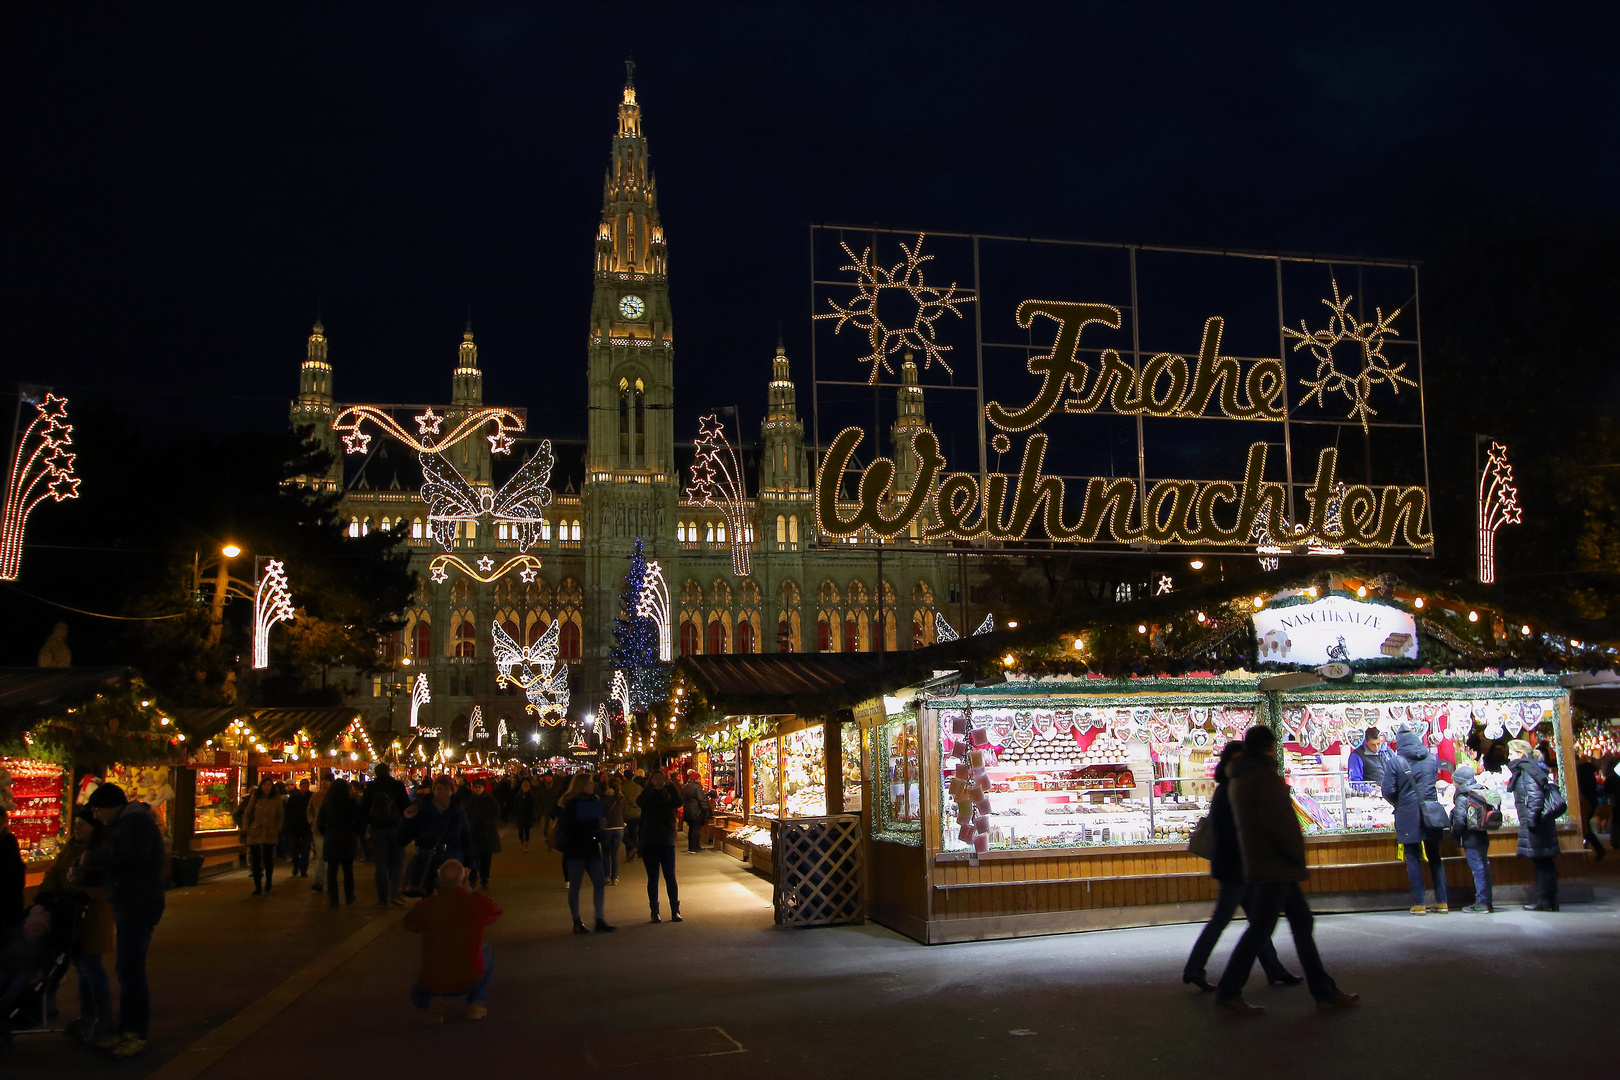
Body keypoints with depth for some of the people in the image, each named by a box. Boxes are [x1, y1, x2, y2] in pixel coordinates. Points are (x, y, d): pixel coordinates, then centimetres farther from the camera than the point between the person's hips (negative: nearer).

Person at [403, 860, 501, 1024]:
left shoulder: (425, 907, -16)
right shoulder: (477, 904, -15)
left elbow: (409, 923, 9)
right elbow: (496, 911, 10)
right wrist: (470, 893, 19)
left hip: (433, 984, 0)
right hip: (470, 981, 0)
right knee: (487, 952, 32)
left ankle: (424, 1007, 7)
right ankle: (476, 1005, 23)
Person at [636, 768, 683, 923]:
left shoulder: (668, 796, 6)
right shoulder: (648, 795, 4)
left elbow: (678, 802, -15)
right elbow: (639, 802, -18)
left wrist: (670, 785, -23)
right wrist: (652, 786, -27)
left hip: (667, 841, 0)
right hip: (649, 843, 0)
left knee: (670, 877, -2)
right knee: (652, 877, 3)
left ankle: (675, 911, 4)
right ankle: (654, 912, 9)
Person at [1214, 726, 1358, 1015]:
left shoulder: (1239, 780, 15)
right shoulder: (1265, 777, -15)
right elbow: (1278, 822, -22)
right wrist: (1298, 854, -11)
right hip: (1274, 866, -10)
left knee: (1302, 923, 13)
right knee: (1260, 929, -5)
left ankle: (1325, 992, 17)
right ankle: (1228, 992, 0)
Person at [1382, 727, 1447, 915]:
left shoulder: (1395, 763, -8)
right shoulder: (1432, 760, 4)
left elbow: (1388, 791, -10)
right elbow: (1435, 783, 18)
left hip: (1408, 817, -3)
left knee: (1413, 859, 3)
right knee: (1435, 858, 13)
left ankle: (1418, 903, 1)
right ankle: (1441, 902, 14)